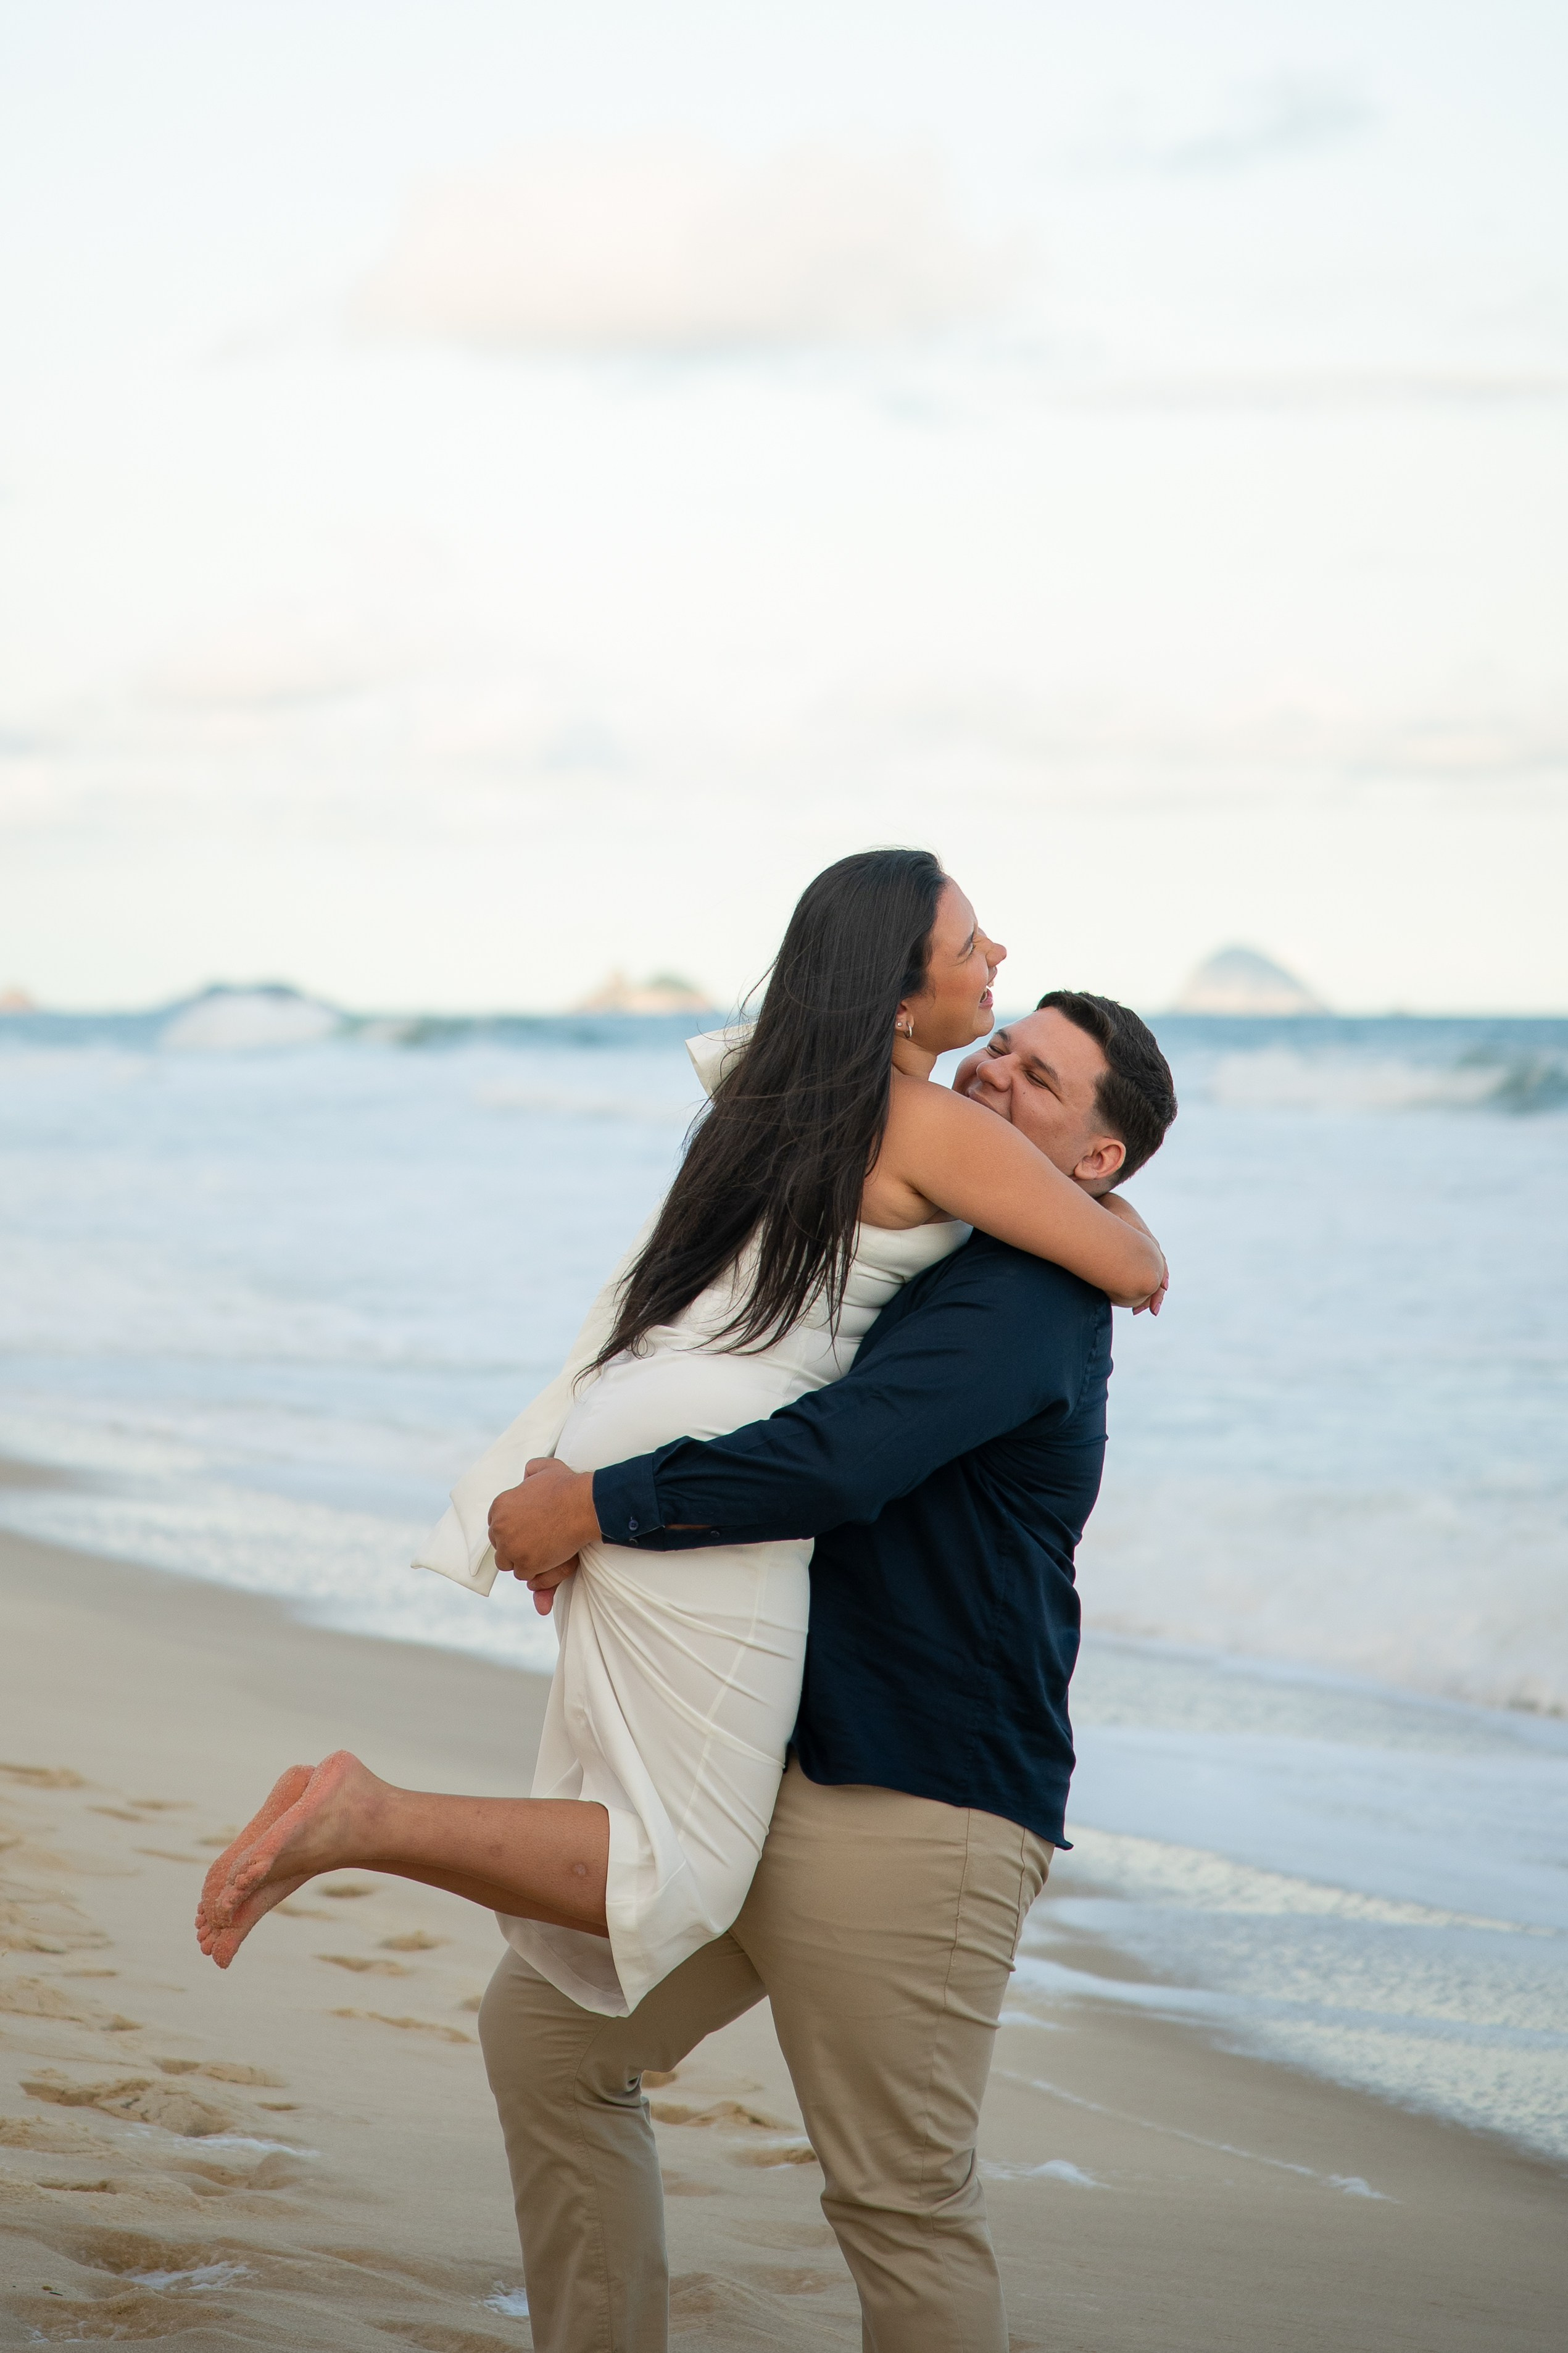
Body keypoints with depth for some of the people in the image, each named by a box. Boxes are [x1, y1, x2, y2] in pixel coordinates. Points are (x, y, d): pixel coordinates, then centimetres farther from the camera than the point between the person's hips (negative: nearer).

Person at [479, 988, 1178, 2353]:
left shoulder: (1025, 1300, -14)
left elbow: (830, 1464, -28)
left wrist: (590, 1509, -19)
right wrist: (571, 1474, 8)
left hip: (910, 1803, -10)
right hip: (758, 1758, 10)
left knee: (902, 2196, -4)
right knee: (546, 2030, 13)